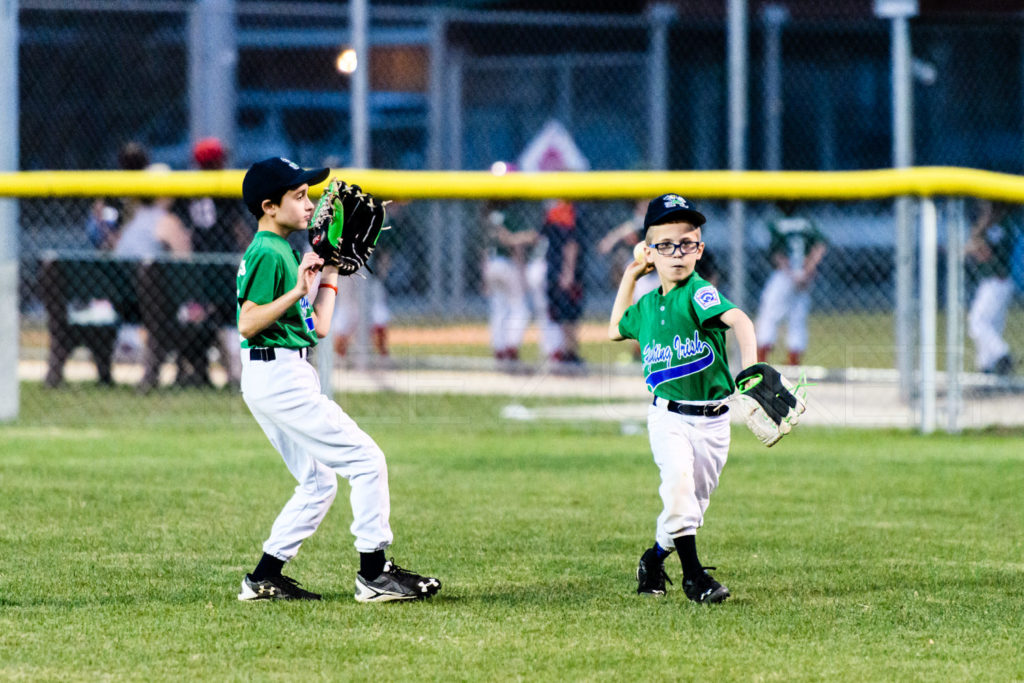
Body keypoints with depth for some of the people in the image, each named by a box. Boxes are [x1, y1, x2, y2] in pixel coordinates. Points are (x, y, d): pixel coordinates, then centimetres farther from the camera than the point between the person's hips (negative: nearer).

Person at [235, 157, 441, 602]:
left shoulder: (284, 252, 18)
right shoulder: (268, 253, -12)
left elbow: (318, 328, 17)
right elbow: (247, 324, -22)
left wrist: (328, 276, 21)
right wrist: (297, 291, -27)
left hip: (284, 380, 11)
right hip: (277, 377, -11)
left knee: (319, 482, 15)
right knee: (365, 459, -10)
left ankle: (264, 578, 13)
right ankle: (374, 574, -9)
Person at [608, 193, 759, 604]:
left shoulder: (698, 293, -9)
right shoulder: (647, 306, 8)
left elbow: (738, 320, -28)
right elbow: (616, 330, 31)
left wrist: (749, 366, -46)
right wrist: (629, 278, 24)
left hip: (712, 419, -2)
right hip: (668, 417, 2)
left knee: (695, 500, 6)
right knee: (678, 478, -24)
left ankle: (655, 557, 32)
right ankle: (693, 573, -20)